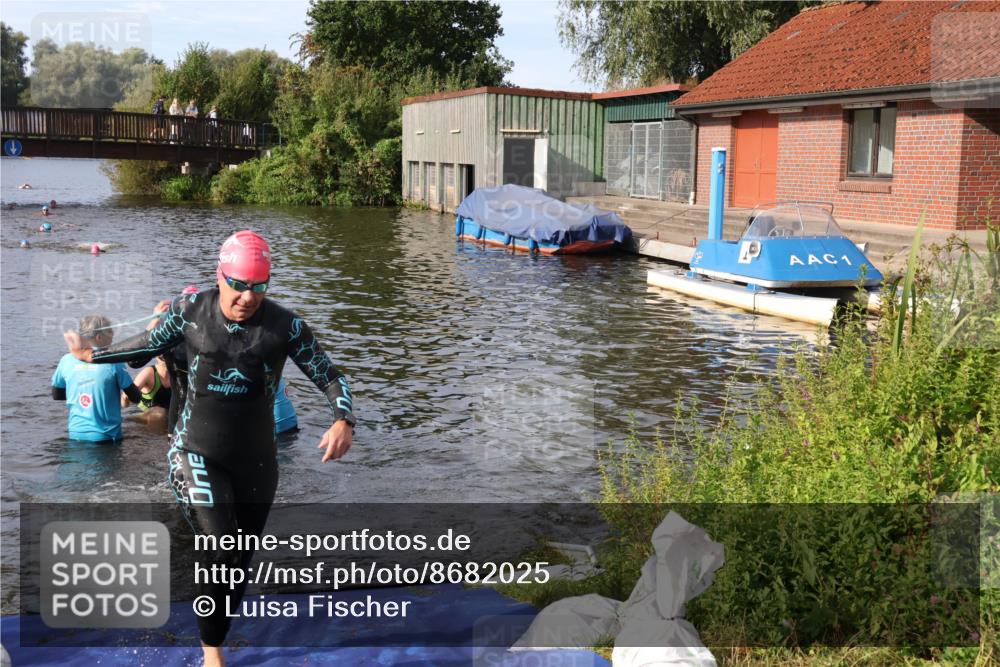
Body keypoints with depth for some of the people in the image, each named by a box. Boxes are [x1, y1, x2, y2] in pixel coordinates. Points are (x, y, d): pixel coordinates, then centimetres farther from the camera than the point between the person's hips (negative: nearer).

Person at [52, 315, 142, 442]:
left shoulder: (67, 360, -2)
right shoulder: (112, 362, -12)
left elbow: (56, 395, 12)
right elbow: (135, 397, -4)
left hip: (76, 434, 3)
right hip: (106, 436, -3)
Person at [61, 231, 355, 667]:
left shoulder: (285, 326, -12)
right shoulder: (190, 310, -8)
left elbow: (329, 377, -7)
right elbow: (152, 343, 12)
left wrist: (344, 421, -26)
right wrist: (92, 355, 21)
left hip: (255, 462, 2)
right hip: (197, 454, -1)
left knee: (239, 562, 13)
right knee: (223, 552, -16)